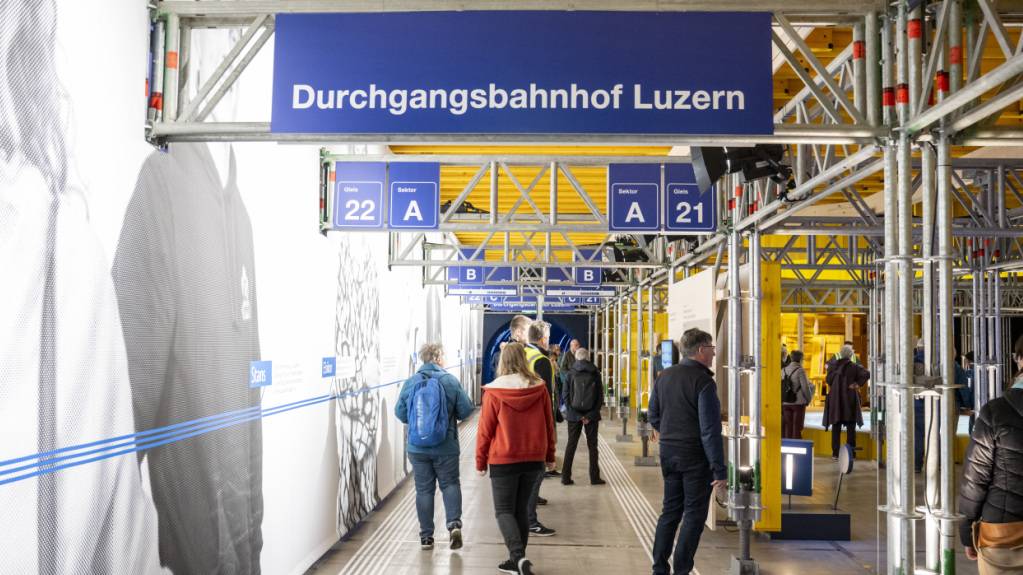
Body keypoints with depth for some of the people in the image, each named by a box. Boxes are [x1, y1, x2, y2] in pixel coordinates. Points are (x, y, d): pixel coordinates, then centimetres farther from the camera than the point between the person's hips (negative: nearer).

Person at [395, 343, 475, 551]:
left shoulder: (410, 383, -4)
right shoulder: (450, 381, -8)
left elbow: (400, 413, 3)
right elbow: (466, 410, -6)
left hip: (417, 448, 1)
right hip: (446, 446, -1)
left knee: (424, 490, 10)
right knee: (450, 484, 13)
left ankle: (426, 536, 14)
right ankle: (454, 523, -6)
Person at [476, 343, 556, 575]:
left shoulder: (494, 392, -11)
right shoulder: (539, 388, -2)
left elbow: (485, 430, -7)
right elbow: (549, 425, 6)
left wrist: (480, 461, 4)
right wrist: (549, 456, 17)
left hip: (503, 460, -3)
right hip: (533, 459, 4)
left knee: (504, 511, 4)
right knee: (522, 509, 15)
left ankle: (518, 556, -16)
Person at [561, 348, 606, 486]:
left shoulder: (571, 374, -1)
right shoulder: (595, 374, 0)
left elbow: (565, 396, -5)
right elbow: (600, 396, -2)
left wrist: (576, 415, -6)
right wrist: (592, 414, -3)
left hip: (574, 415, 0)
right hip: (591, 415, 0)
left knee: (571, 445, 7)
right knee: (592, 445, 8)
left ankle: (566, 477, 5)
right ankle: (594, 477, 7)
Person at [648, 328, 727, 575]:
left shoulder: (664, 376, 5)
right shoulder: (703, 381, -16)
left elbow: (653, 414, 16)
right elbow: (710, 430, -19)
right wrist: (719, 469, -17)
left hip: (668, 453, 7)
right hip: (696, 455, -7)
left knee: (670, 510, 16)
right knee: (694, 514, 4)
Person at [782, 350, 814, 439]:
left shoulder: (783, 370, 3)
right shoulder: (800, 371, -13)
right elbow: (805, 387, -12)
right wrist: (808, 399, 3)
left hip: (786, 403, 5)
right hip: (798, 403, -4)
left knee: (787, 426, 10)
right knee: (797, 427, 2)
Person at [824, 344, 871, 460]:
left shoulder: (833, 365, 0)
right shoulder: (854, 366, -4)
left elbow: (828, 379, -7)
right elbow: (866, 374, -18)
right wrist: (857, 384, -11)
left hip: (835, 398, 1)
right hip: (850, 398, -1)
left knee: (836, 427, 7)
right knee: (850, 427, 6)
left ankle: (835, 453, 6)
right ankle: (851, 452, 5)